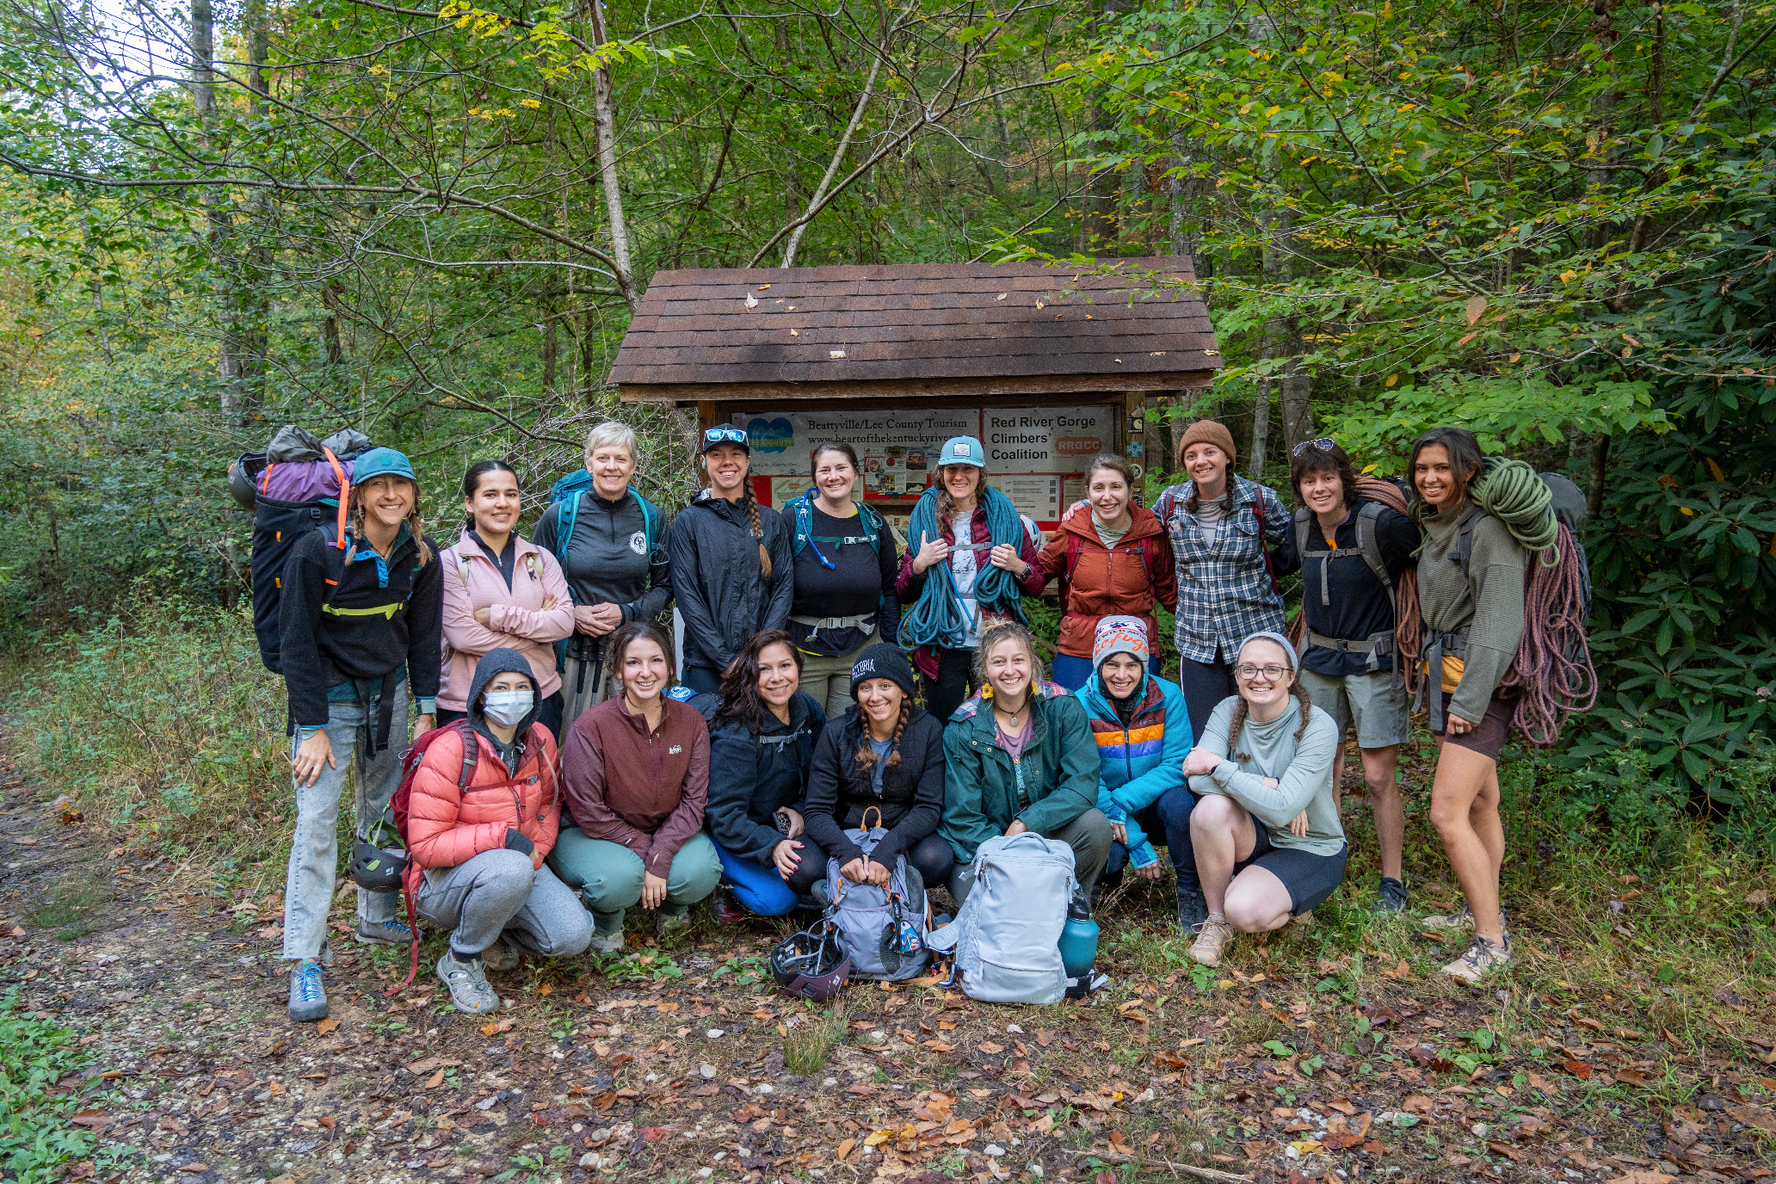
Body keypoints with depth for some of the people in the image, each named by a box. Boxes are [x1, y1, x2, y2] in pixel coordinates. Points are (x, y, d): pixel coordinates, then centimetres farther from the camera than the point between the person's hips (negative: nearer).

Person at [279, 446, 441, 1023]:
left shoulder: (422, 555, -3)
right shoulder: (318, 550, -17)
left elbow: (423, 635, 5)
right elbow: (297, 640, -15)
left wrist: (427, 710, 1)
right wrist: (312, 728, -17)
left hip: (389, 694, 5)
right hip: (328, 698, -5)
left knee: (383, 810, 13)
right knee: (316, 821, -8)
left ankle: (377, 917, 31)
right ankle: (304, 963, -3)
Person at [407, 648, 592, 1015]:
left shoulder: (540, 740, -1)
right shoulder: (450, 751, -20)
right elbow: (424, 845, -20)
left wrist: (535, 853, -4)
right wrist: (502, 837, -26)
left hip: (521, 864, 5)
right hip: (446, 878, -5)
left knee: (574, 936, -18)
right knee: (511, 870, -39)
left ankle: (496, 933, 13)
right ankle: (461, 960, -10)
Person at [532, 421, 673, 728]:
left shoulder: (652, 519, 3)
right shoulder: (561, 515, -1)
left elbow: (665, 586, 8)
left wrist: (627, 612, -8)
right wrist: (570, 613, -10)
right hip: (576, 652, -1)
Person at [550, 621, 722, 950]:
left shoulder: (691, 722, -8)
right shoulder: (590, 728, -21)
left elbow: (694, 800, -10)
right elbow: (589, 813, -17)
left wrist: (660, 856, -23)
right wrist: (644, 848, -21)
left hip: (666, 832, 4)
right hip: (591, 835, -3)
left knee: (702, 872, -27)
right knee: (620, 877, -36)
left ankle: (671, 906, 12)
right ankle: (605, 922, 3)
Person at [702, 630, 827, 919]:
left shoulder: (809, 709, -5)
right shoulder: (735, 737, -26)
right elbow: (723, 814, -26)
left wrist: (801, 809, -10)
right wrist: (771, 846, -40)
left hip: (784, 823, 6)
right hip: (730, 835, -6)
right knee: (777, 899, -26)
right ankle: (728, 881, 3)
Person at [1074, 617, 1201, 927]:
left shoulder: (1168, 696, -10)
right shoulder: (1081, 705, -13)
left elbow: (1176, 766, -14)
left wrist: (1121, 801, -27)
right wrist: (1138, 844, -21)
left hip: (1155, 807, 1)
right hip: (1104, 811, -1)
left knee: (1177, 801, -31)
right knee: (1108, 853, -30)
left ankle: (1190, 894, -9)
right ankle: (1109, 876, 9)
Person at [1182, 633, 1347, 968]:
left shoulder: (1318, 727, -20)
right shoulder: (1229, 711, -6)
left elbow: (1281, 810, -30)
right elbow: (1197, 780, -20)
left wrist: (1217, 766, -24)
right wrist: (1267, 787, -26)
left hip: (1310, 850, -4)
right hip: (1253, 839, 4)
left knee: (1245, 911, -31)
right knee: (1212, 807, -30)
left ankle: (1290, 907, 7)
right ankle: (1217, 919, -9)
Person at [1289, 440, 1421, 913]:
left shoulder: (1380, 523, -17)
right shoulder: (1301, 525, 2)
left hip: (1375, 661, -5)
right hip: (1319, 660, 5)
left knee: (1379, 778, -1)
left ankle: (1393, 879, 16)